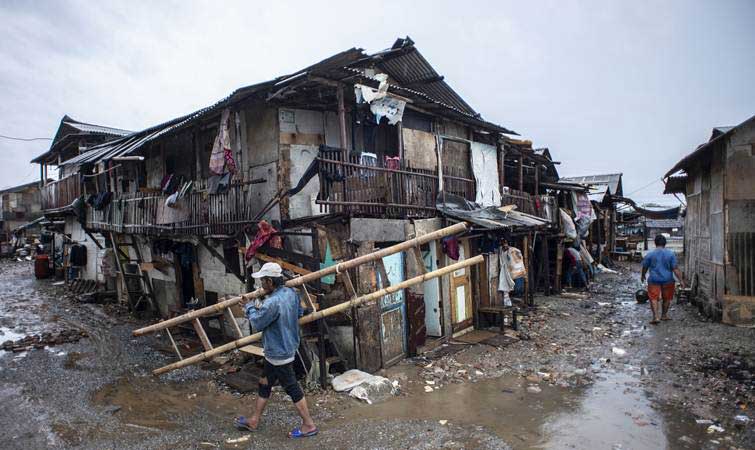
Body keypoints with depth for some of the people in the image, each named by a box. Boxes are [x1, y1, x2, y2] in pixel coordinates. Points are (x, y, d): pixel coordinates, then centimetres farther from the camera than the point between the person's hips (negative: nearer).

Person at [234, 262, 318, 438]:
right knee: (264, 384, 22)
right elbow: (300, 312, 9)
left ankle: (309, 425, 19)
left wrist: (251, 308, 3)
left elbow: (257, 324, -17)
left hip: (279, 354, -9)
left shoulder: (272, 303, -31)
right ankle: (254, 421, 37)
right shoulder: (291, 293, -4)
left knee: (292, 389, 5)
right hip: (287, 348, 9)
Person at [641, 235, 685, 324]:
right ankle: (664, 315, 28)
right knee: (667, 298, 18)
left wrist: (643, 276, 24)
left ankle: (655, 317, -10)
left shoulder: (650, 254, -4)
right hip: (667, 280, 1)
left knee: (653, 298, 1)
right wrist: (681, 280, -1)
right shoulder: (671, 254, -5)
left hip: (654, 280, -1)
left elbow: (645, 267, 7)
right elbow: (675, 269, -7)